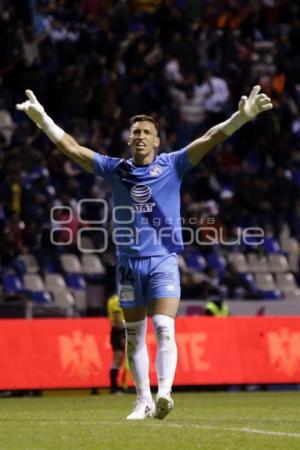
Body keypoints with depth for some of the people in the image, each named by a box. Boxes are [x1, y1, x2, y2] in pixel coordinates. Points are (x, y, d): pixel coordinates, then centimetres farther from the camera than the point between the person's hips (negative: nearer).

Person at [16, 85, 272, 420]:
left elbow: (210, 138, -7)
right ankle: (143, 401, 15)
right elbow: (71, 148, 5)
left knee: (164, 329, -17)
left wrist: (243, 115, -19)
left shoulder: (171, 165, 1)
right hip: (129, 263, 3)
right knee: (134, 336, 7)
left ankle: (164, 394, -30)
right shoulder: (115, 169, 6)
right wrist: (42, 119, -3)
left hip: (163, 261, -3)